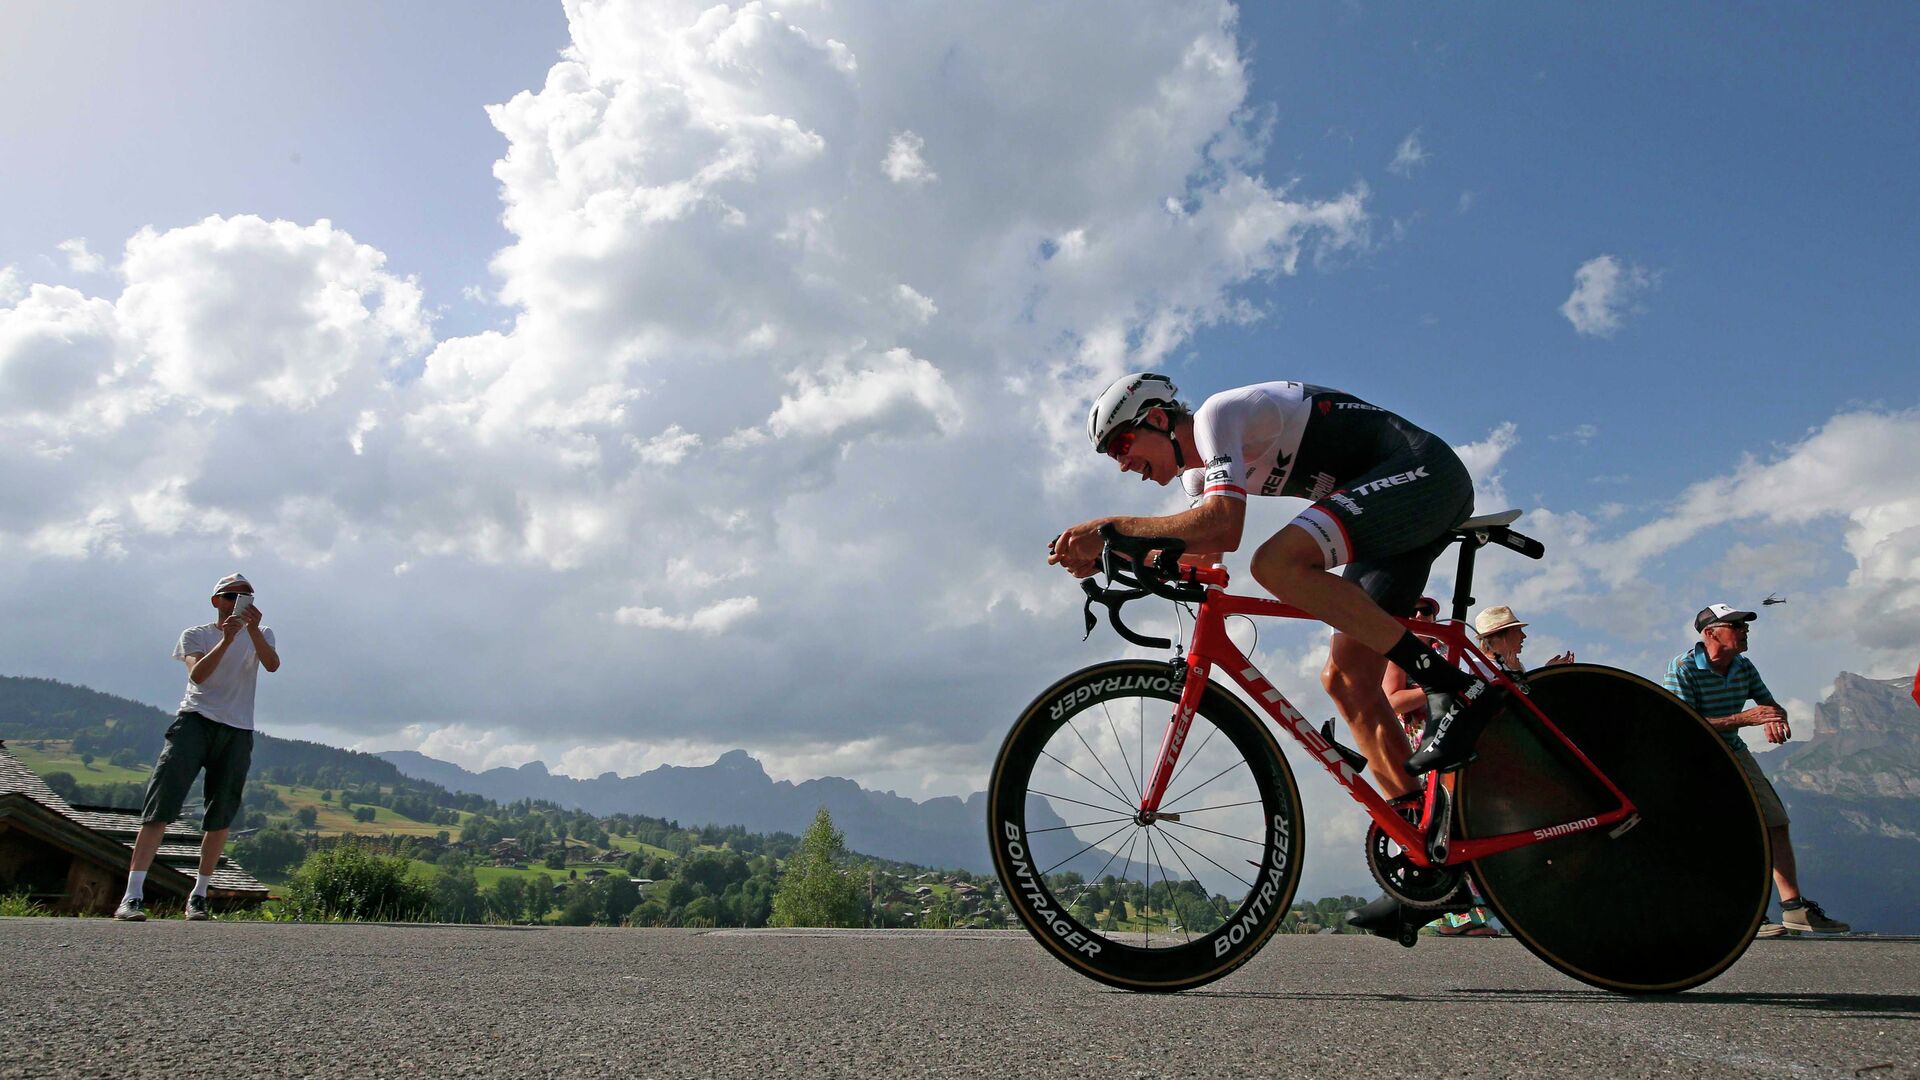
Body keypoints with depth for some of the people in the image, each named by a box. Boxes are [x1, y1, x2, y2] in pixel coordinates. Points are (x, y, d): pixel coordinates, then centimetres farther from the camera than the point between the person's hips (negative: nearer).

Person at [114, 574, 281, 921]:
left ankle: (199, 896, 13)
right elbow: (197, 674, -9)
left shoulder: (259, 635, 16)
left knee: (221, 817, 2)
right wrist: (226, 639, -22)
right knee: (162, 804, -14)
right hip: (195, 721, -2)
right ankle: (133, 895, -18)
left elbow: (272, 664, -7)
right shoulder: (195, 634, 11)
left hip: (237, 732, 2)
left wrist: (253, 629, -22)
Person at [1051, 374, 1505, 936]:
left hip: (1423, 471, -10)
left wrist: (1110, 526, -26)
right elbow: (1205, 543, 4)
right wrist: (1109, 555, -8)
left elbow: (1223, 522, -28)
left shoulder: (1217, 414, -13)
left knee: (1277, 562, -31)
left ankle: (1461, 688, -25)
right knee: (1346, 681, 1)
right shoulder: (1197, 470, 16)